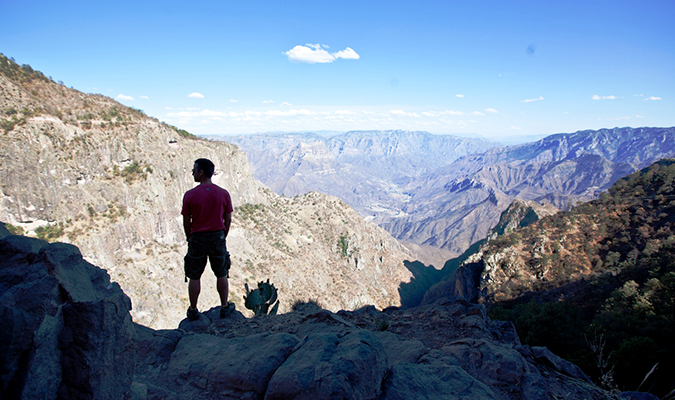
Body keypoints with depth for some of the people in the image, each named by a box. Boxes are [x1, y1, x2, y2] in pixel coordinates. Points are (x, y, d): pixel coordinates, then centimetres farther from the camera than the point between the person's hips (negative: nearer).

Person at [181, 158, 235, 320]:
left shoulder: (189, 195, -10)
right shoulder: (223, 193, -6)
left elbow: (186, 222, -5)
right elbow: (228, 219, 0)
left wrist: (190, 239, 10)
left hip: (197, 238, -1)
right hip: (217, 237, 1)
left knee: (194, 277, 13)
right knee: (221, 275, 16)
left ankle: (193, 310, 25)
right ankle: (225, 307, 26)